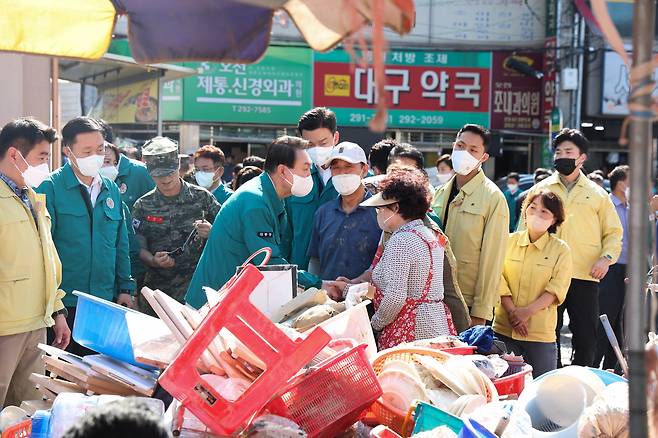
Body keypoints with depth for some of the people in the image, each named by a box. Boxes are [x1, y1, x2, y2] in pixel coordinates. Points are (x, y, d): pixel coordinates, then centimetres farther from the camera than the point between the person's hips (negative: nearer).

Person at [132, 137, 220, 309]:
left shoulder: (202, 197, 2)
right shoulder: (143, 206, 5)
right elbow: (139, 248, 5)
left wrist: (211, 233, -14)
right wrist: (154, 261, -16)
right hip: (156, 286, 2)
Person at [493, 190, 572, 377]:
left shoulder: (561, 250, 1)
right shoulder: (510, 241, 6)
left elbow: (556, 289, -5)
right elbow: (499, 279, 0)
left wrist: (527, 311, -15)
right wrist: (512, 311, -11)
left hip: (541, 332, -1)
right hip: (504, 328, 2)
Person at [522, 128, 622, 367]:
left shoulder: (597, 194, 11)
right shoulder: (540, 190, 11)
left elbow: (613, 232, 12)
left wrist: (607, 257, -6)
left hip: (585, 276, 0)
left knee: (586, 338, 0)